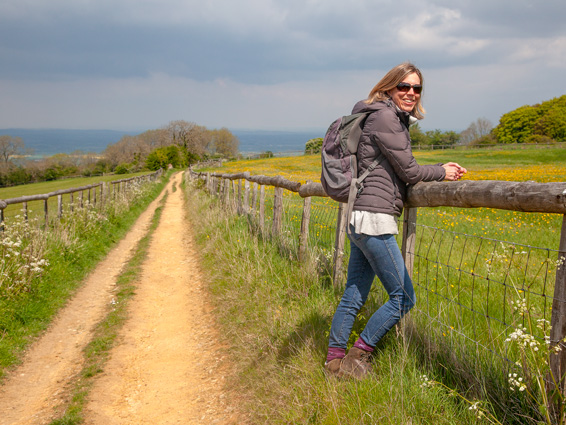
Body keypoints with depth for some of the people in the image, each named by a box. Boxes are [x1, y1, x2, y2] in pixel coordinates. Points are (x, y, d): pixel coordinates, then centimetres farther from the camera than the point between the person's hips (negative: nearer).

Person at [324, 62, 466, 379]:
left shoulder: (396, 120, 20)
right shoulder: (384, 117, -11)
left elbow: (401, 171, 22)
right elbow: (409, 172, -10)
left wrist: (441, 170, 13)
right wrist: (442, 173, 5)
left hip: (362, 220, 10)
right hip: (374, 219, -10)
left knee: (354, 296, 13)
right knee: (403, 297, -2)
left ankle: (334, 359, 21)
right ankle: (357, 356, 6)